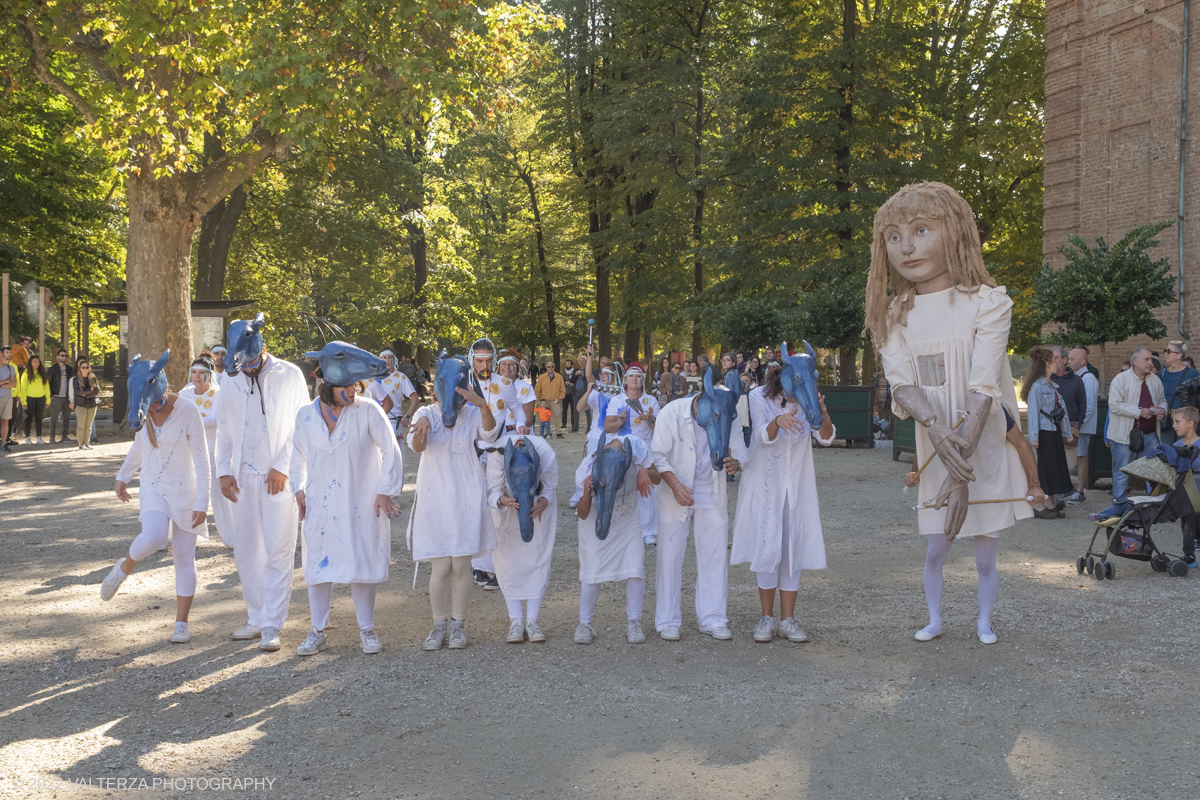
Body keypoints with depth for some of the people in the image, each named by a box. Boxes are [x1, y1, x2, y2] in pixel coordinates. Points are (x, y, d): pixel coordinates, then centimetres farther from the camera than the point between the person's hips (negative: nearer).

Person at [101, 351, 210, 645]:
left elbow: (201, 460, -15)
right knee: (153, 537, -27)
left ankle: (181, 622, 9)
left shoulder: (187, 412, -16)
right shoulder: (142, 411, -2)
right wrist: (123, 477, 27)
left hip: (185, 491, -2)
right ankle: (124, 568, 4)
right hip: (153, 489, 2)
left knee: (184, 557, 0)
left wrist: (202, 503, -17)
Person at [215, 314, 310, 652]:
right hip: (244, 478, 5)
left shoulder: (289, 375, -4)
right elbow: (223, 429, 14)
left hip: (280, 477, -4)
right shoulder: (231, 379, 8)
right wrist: (224, 471, 5)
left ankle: (272, 626, -1)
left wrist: (283, 468, -9)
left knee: (278, 553, -5)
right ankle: (256, 618, 22)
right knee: (245, 552, 9)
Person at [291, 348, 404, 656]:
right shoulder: (306, 415, -2)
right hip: (320, 505, 2)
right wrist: (299, 489, 9)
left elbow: (391, 452, -6)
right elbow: (298, 455, 15)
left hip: (360, 504, -2)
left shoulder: (367, 410, -11)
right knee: (318, 566, 7)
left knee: (362, 565, 3)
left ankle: (366, 631, 18)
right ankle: (317, 633, 21)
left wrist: (385, 491, -7)